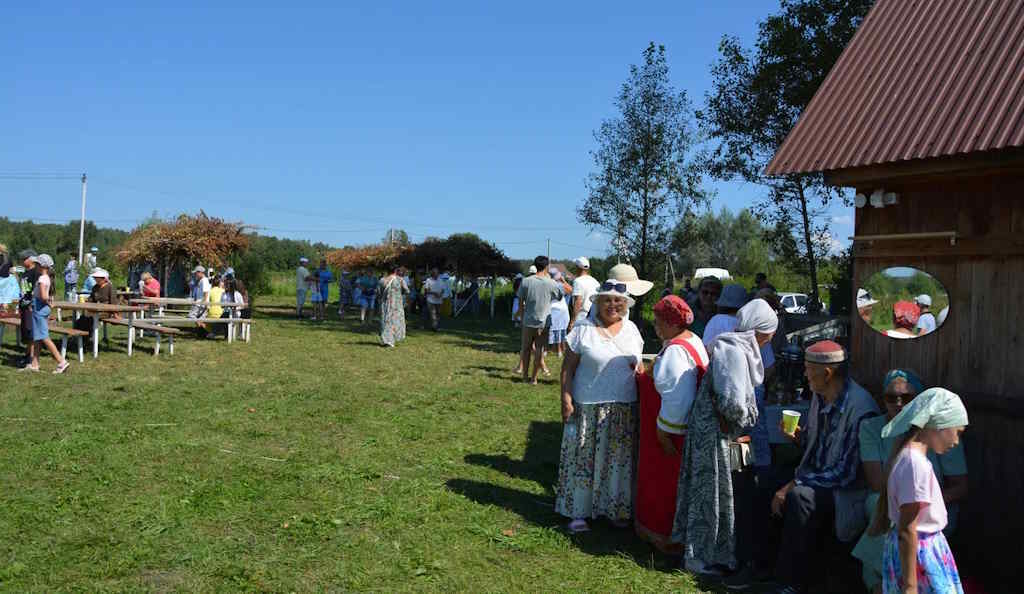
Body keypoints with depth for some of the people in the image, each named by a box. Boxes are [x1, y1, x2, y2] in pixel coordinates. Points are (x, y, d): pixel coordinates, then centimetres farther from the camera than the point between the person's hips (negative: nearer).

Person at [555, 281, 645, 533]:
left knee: (619, 459, 11)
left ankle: (616, 508, 26)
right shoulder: (583, 328, -5)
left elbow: (638, 363, 20)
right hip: (589, 407, -4)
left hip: (625, 408, 4)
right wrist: (566, 399, -11)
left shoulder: (631, 329, 8)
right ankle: (579, 512, 15)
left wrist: (638, 368, -1)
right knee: (584, 458, 3)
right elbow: (568, 366, -5)